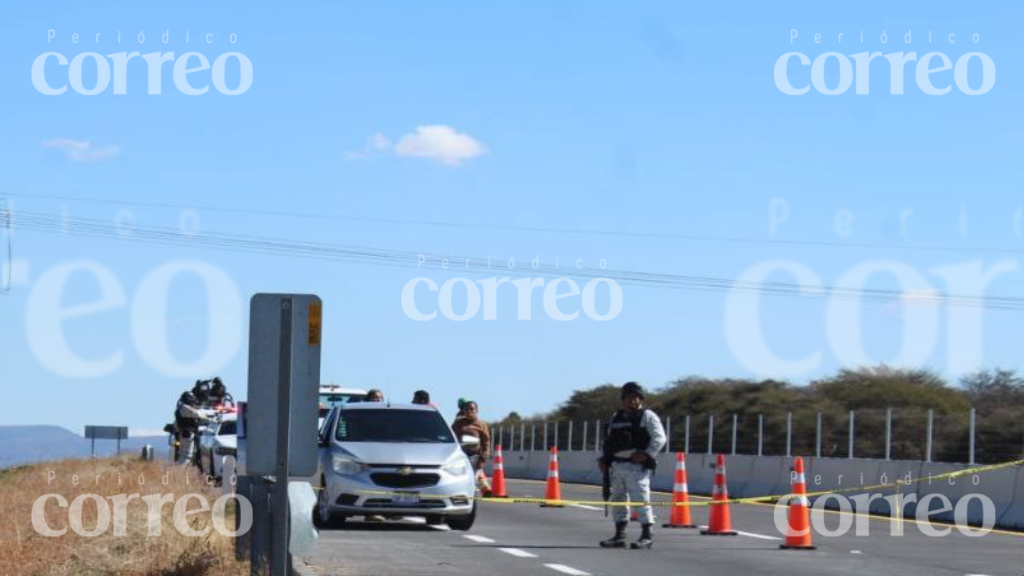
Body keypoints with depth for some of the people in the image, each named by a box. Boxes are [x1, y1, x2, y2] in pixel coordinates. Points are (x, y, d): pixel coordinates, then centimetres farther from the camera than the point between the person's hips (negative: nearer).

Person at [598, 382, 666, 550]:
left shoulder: (647, 416, -1)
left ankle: (646, 536, -11)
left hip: (637, 466, -8)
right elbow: (608, 441, 25)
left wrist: (646, 454, -19)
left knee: (640, 499, -13)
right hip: (617, 465, 8)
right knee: (617, 500, 11)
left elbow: (659, 438, -9)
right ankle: (619, 536, 18)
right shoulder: (616, 418, 20)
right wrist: (603, 459, 12)